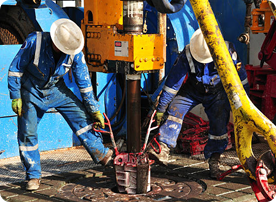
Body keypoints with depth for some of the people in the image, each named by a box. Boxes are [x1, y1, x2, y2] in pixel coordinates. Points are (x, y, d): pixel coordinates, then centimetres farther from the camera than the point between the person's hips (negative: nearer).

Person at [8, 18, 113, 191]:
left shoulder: (75, 53, -19)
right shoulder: (34, 41, -28)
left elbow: (84, 83, -9)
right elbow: (15, 69, -16)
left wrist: (95, 110, -6)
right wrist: (15, 97, -15)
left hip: (56, 89, 2)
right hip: (31, 91, -2)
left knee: (82, 115, -9)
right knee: (27, 132, -5)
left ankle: (102, 154, 4)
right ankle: (33, 176, 9)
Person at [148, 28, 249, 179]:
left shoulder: (227, 52, -28)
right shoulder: (186, 56, -29)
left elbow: (240, 76, -12)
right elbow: (172, 82, -22)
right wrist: (160, 108, -19)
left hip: (216, 92, 0)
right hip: (191, 90, 0)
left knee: (219, 124, -15)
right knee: (174, 111, -20)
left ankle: (214, 160, -2)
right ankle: (163, 150, -25)